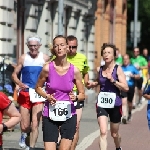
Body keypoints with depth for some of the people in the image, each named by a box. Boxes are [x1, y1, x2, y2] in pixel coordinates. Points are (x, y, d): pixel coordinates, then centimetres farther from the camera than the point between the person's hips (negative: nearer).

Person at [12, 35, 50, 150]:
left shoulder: (45, 58, 2)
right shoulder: (23, 58, 3)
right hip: (25, 94, 1)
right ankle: (25, 134, 38)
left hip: (39, 95, -1)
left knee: (35, 125, -10)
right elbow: (14, 74, 5)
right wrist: (19, 83, -15)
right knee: (24, 126, 4)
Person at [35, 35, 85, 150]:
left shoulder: (74, 70, -4)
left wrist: (75, 98, -16)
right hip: (50, 115, -1)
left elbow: (82, 95, 5)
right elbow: (38, 87, 9)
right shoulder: (48, 68, -6)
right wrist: (47, 96, -10)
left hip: (69, 116, 1)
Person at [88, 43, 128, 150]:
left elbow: (126, 88, -14)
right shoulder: (100, 69, 3)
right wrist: (93, 84, 4)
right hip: (102, 104, 2)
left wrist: (113, 80, -24)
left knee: (114, 134, 16)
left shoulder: (118, 69, -7)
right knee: (103, 132, -16)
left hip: (115, 104, -2)